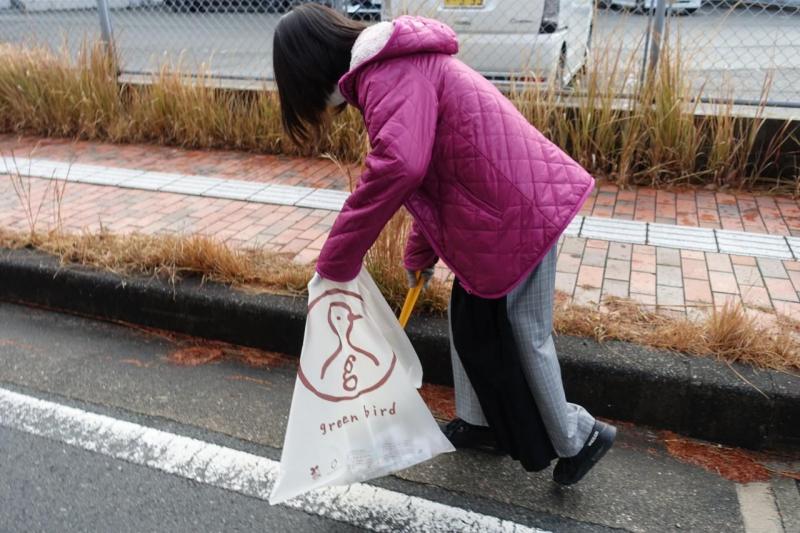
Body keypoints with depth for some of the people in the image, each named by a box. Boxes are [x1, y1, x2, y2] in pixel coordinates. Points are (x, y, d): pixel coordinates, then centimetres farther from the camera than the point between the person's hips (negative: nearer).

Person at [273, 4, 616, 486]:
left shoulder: (389, 75, -16)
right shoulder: (397, 67, 18)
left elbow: (398, 166, -35)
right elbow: (432, 168, 26)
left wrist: (336, 262, -23)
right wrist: (420, 253, 33)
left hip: (513, 211, -10)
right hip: (511, 200, 10)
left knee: (521, 338, 7)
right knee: (470, 322, 21)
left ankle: (578, 438, 29)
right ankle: (481, 423, 39)